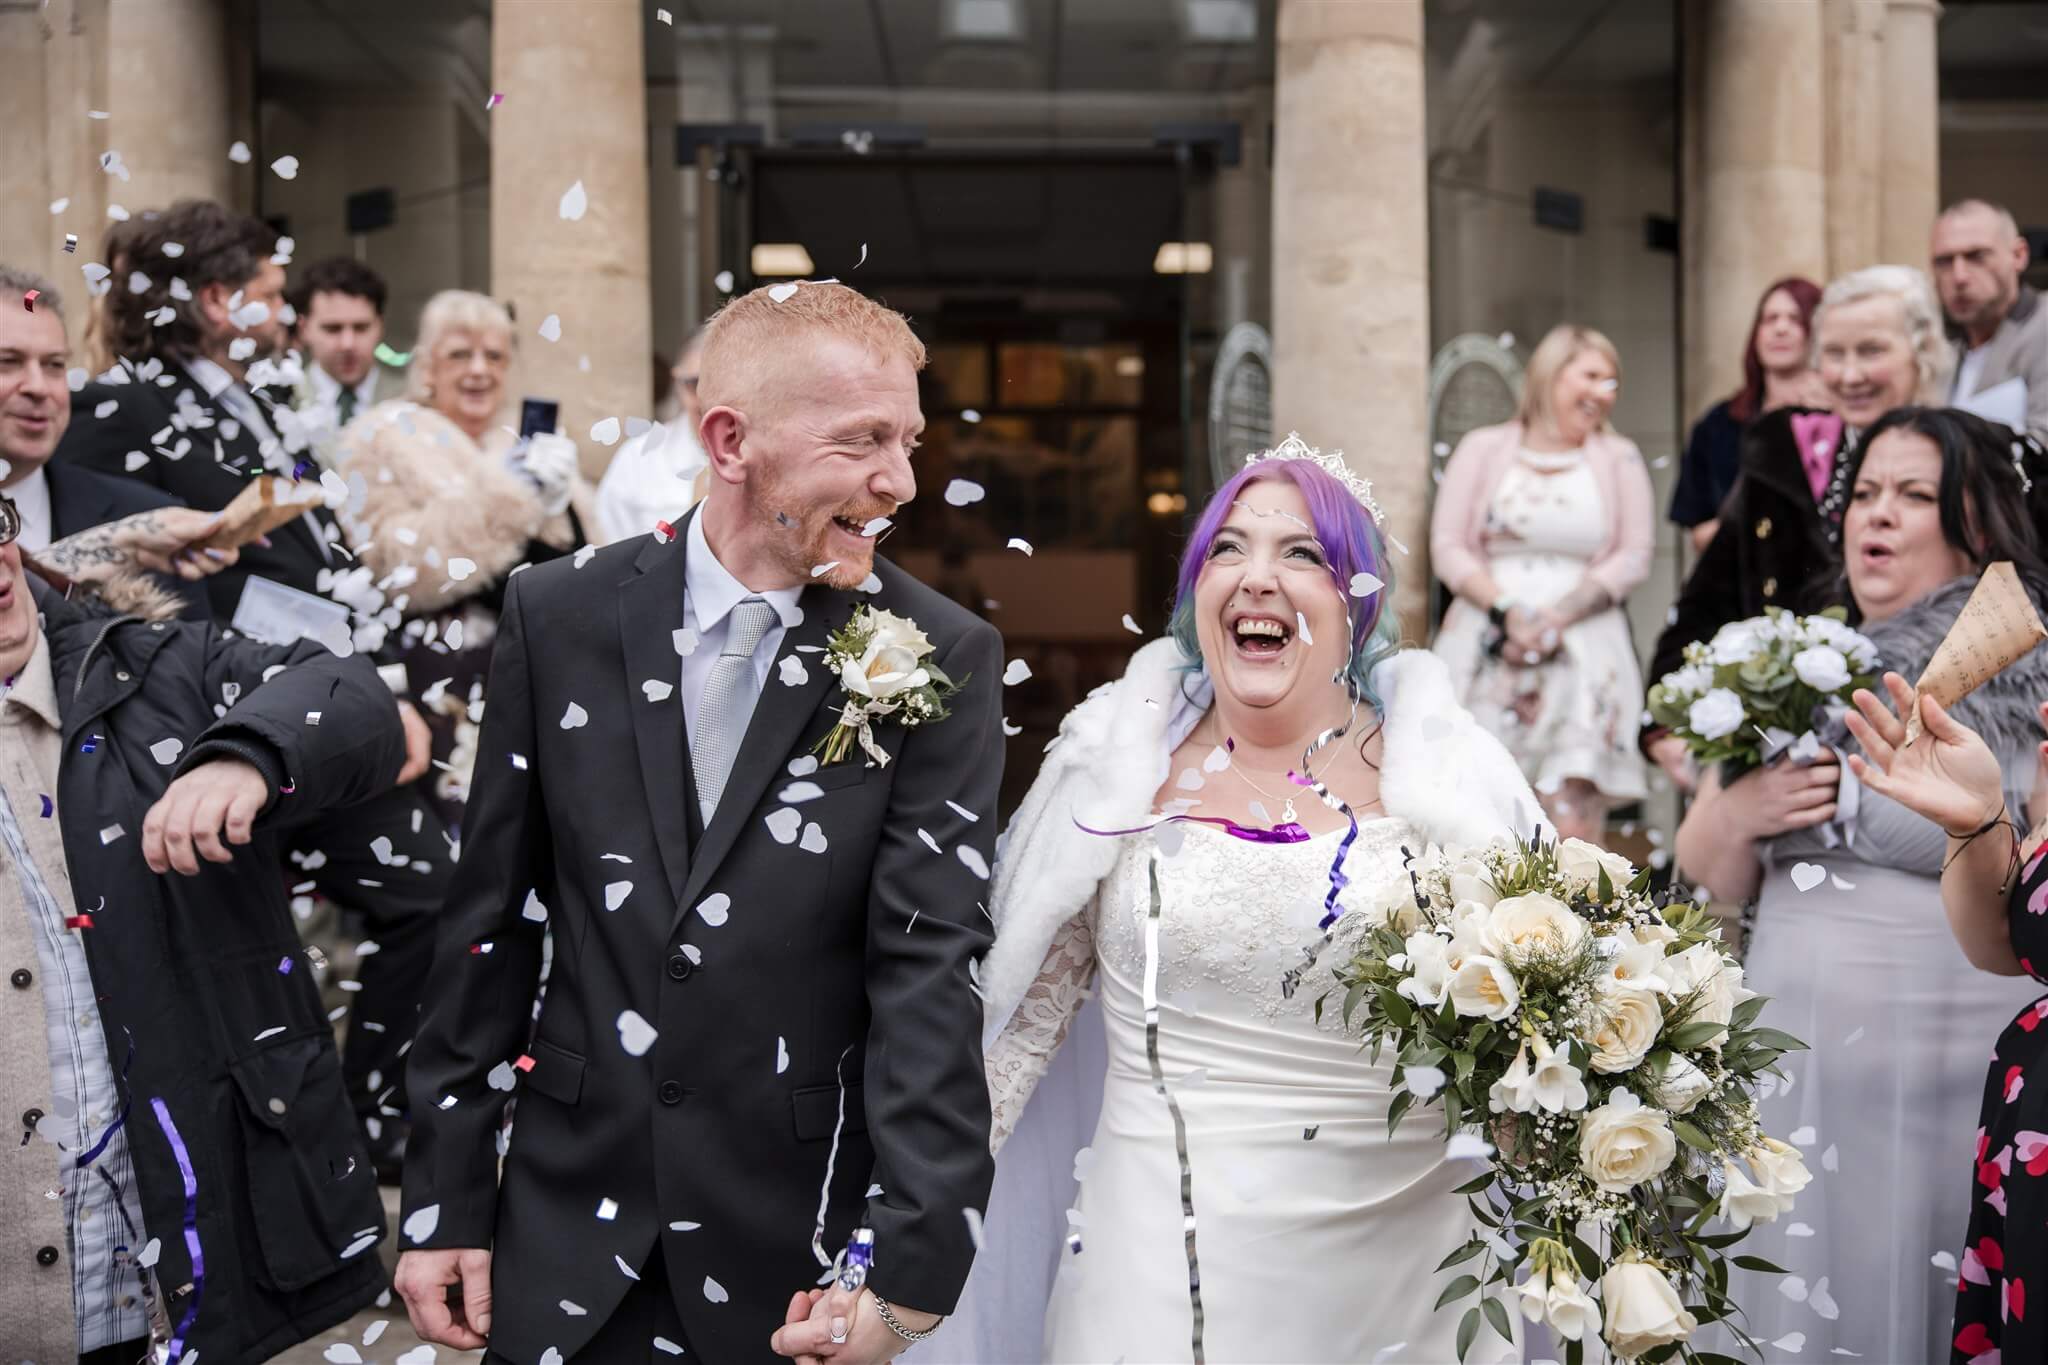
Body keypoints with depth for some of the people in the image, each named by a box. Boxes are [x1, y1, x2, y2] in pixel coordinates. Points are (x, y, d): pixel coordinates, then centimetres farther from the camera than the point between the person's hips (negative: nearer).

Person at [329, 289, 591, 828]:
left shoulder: (520, 446, 19)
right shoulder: (382, 438, 4)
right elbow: (403, 571, -11)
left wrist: (556, 505, -2)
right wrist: (508, 493, -15)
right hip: (445, 679, -5)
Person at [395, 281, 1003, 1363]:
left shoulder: (941, 660, -9)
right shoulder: (558, 616, -3)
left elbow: (930, 966, -14)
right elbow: (491, 919, 2)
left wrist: (912, 1268, -22)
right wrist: (446, 1204, 3)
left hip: (803, 1251, -1)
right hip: (570, 1230, 2)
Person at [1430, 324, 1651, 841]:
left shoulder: (1618, 457, 12)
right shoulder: (1482, 449, 11)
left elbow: (1633, 556, 4)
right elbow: (1447, 546, 4)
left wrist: (1557, 617, -9)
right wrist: (1507, 610, -11)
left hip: (1582, 650, 0)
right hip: (1486, 649, 0)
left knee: (1572, 817, -11)